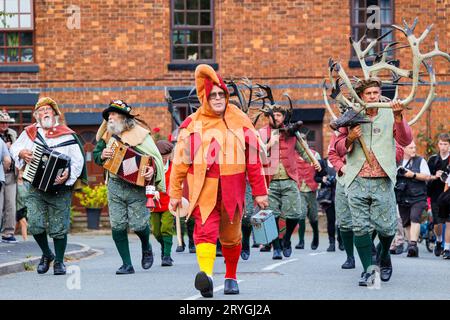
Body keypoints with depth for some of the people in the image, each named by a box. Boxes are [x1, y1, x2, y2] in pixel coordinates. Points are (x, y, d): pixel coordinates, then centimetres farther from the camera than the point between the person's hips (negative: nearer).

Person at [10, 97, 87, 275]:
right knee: (35, 225, -7)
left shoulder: (67, 135, 1)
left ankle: (59, 262, 15)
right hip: (35, 188, 2)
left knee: (59, 227, -2)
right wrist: (21, 153, -5)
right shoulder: (29, 133, 11)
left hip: (60, 189, -2)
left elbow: (78, 160, -4)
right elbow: (14, 148, 19)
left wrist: (68, 174, -22)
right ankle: (46, 254, 19)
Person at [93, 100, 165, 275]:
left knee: (138, 224, -7)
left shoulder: (140, 134, -5)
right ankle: (127, 264, 7)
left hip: (136, 185, -4)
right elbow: (95, 154, 20)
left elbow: (155, 156, -8)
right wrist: (102, 155, -3)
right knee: (117, 226, -2)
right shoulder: (107, 135, 10)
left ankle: (146, 247, 27)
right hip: (115, 186, 4)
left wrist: (152, 170, -27)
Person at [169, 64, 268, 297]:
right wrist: (175, 193, 5)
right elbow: (180, 160, 6)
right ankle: (206, 276, -37)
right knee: (205, 230, -20)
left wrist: (259, 191, 7)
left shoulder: (240, 121, 7)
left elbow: (253, 158, 9)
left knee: (231, 235, 11)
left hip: (232, 188, 2)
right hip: (203, 188, -2)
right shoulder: (192, 124, 4)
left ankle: (231, 277, 30)